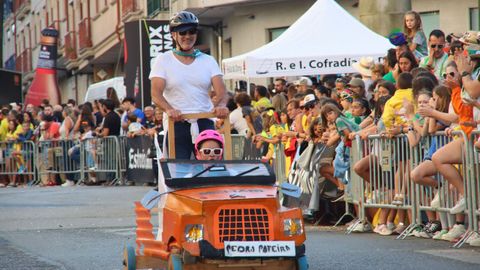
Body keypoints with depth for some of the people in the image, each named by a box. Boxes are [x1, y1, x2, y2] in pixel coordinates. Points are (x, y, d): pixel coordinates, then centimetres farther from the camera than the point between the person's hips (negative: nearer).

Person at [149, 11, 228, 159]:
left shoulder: (208, 61, 14)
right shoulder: (163, 60, 7)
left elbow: (221, 91, 2)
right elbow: (156, 93, -5)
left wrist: (221, 105, -22)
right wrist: (168, 109, -27)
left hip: (204, 124, 2)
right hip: (176, 124, -2)